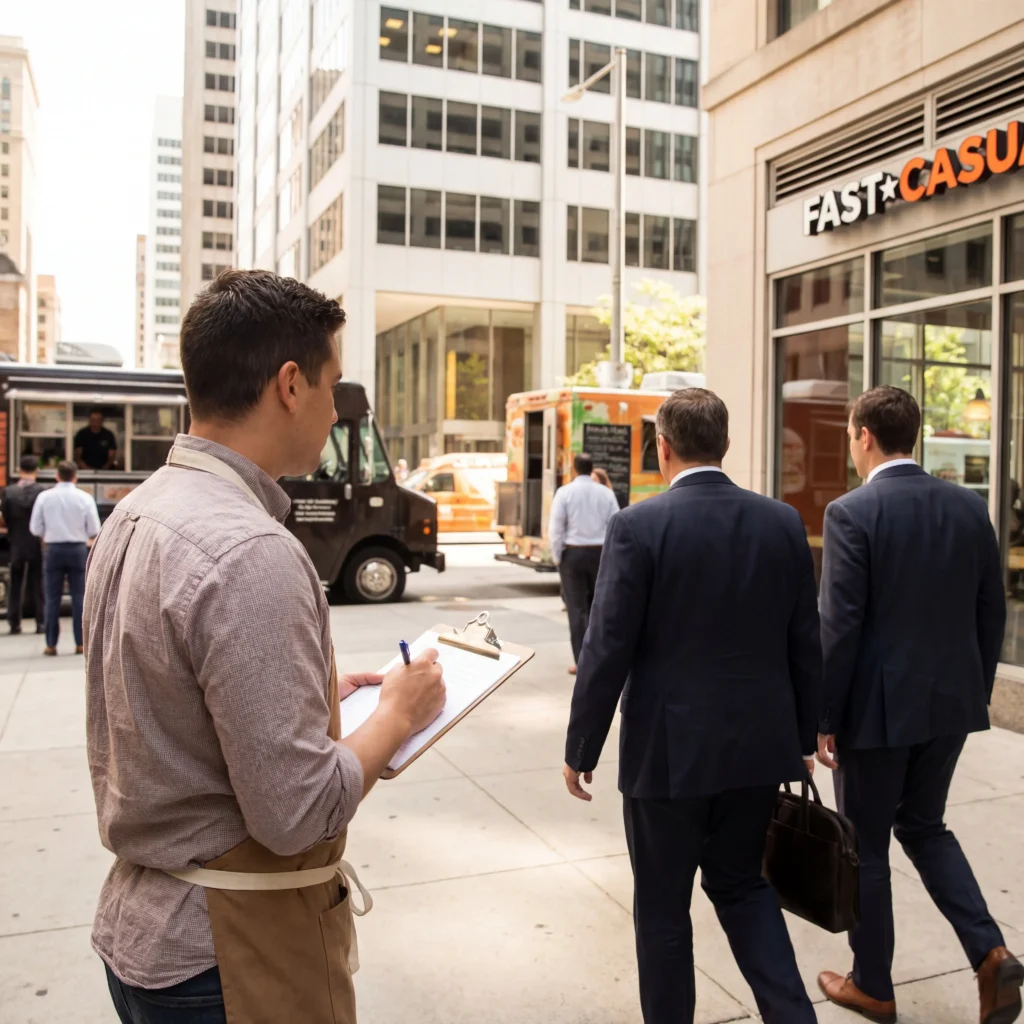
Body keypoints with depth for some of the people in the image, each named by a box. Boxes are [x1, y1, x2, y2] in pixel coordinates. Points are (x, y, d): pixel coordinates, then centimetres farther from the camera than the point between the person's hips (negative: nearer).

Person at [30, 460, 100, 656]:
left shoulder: (44, 497, -3)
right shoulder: (85, 498, -5)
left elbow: (35, 528, -1)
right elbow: (94, 530, -4)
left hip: (53, 549, 0)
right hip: (78, 549, 0)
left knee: (53, 598, 6)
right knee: (79, 597, 5)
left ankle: (51, 645, 7)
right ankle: (80, 643, 6)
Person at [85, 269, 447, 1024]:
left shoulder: (134, 516, 1)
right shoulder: (250, 553, -27)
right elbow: (296, 813, -26)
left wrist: (313, 695, 10)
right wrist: (398, 712, -11)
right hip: (226, 960, -8)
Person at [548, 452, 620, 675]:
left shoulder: (565, 492, -7)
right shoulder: (606, 493, 0)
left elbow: (556, 529, -8)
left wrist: (557, 557, 3)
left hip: (573, 552, -2)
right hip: (600, 552, 2)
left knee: (577, 608, 2)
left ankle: (580, 661, 2)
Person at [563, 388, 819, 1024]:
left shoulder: (640, 526, -14)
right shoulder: (783, 522, 0)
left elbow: (607, 651, -14)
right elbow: (806, 645, 5)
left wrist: (580, 750, -3)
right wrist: (804, 738, 16)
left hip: (669, 751, -4)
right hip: (759, 747, 5)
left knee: (663, 905, 14)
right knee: (742, 883, 24)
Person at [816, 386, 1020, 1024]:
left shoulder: (852, 513, -16)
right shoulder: (969, 506, 2)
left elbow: (840, 625, -18)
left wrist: (823, 717, -9)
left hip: (878, 705, -6)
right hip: (951, 701, 6)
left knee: (866, 844, 11)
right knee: (925, 825, 25)